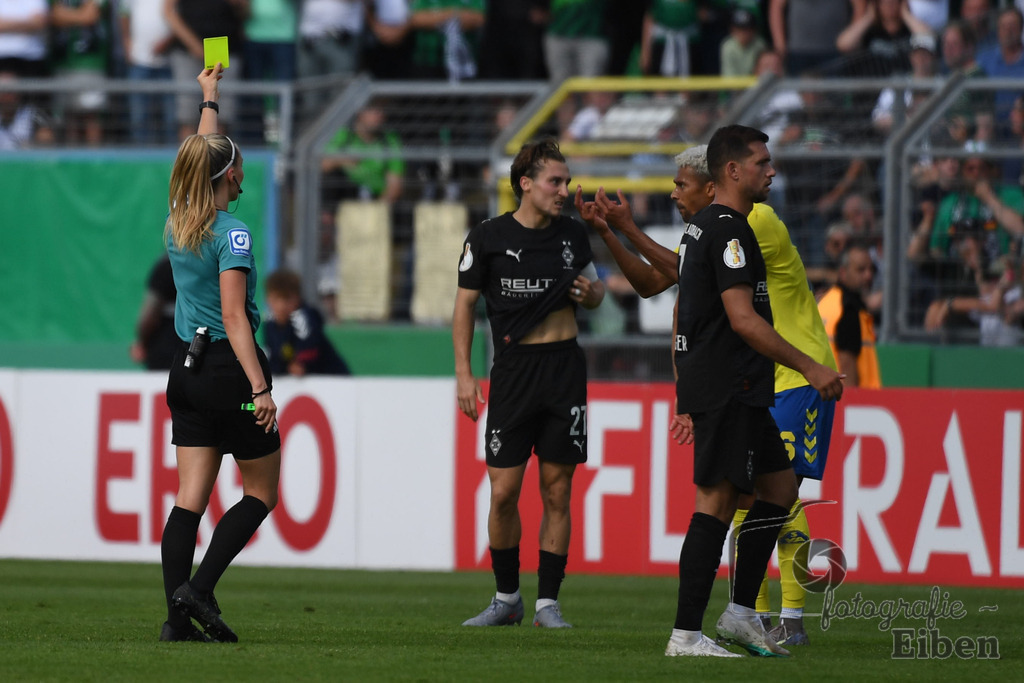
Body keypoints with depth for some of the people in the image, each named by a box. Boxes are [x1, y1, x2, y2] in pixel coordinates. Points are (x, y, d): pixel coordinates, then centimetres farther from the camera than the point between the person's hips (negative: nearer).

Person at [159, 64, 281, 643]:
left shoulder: (178, 222, 6)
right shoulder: (231, 232, -15)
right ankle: (199, 589, -9)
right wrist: (259, 388, -26)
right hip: (228, 368, -7)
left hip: (187, 371, 7)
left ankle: (178, 616, -5)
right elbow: (234, 317, -22)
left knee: (191, 496, 2)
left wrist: (210, 99, 42)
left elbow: (203, 158, 27)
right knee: (262, 492, 5)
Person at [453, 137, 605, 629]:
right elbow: (465, 304, 4)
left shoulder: (573, 235, 6)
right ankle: (506, 598, 12)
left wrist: (590, 292, -4)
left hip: (565, 368, 2)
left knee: (557, 492, 1)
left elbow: (595, 289, 21)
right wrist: (464, 374, -1)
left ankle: (548, 602, 6)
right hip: (513, 370, -2)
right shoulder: (488, 238, -3)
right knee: (504, 492, -4)